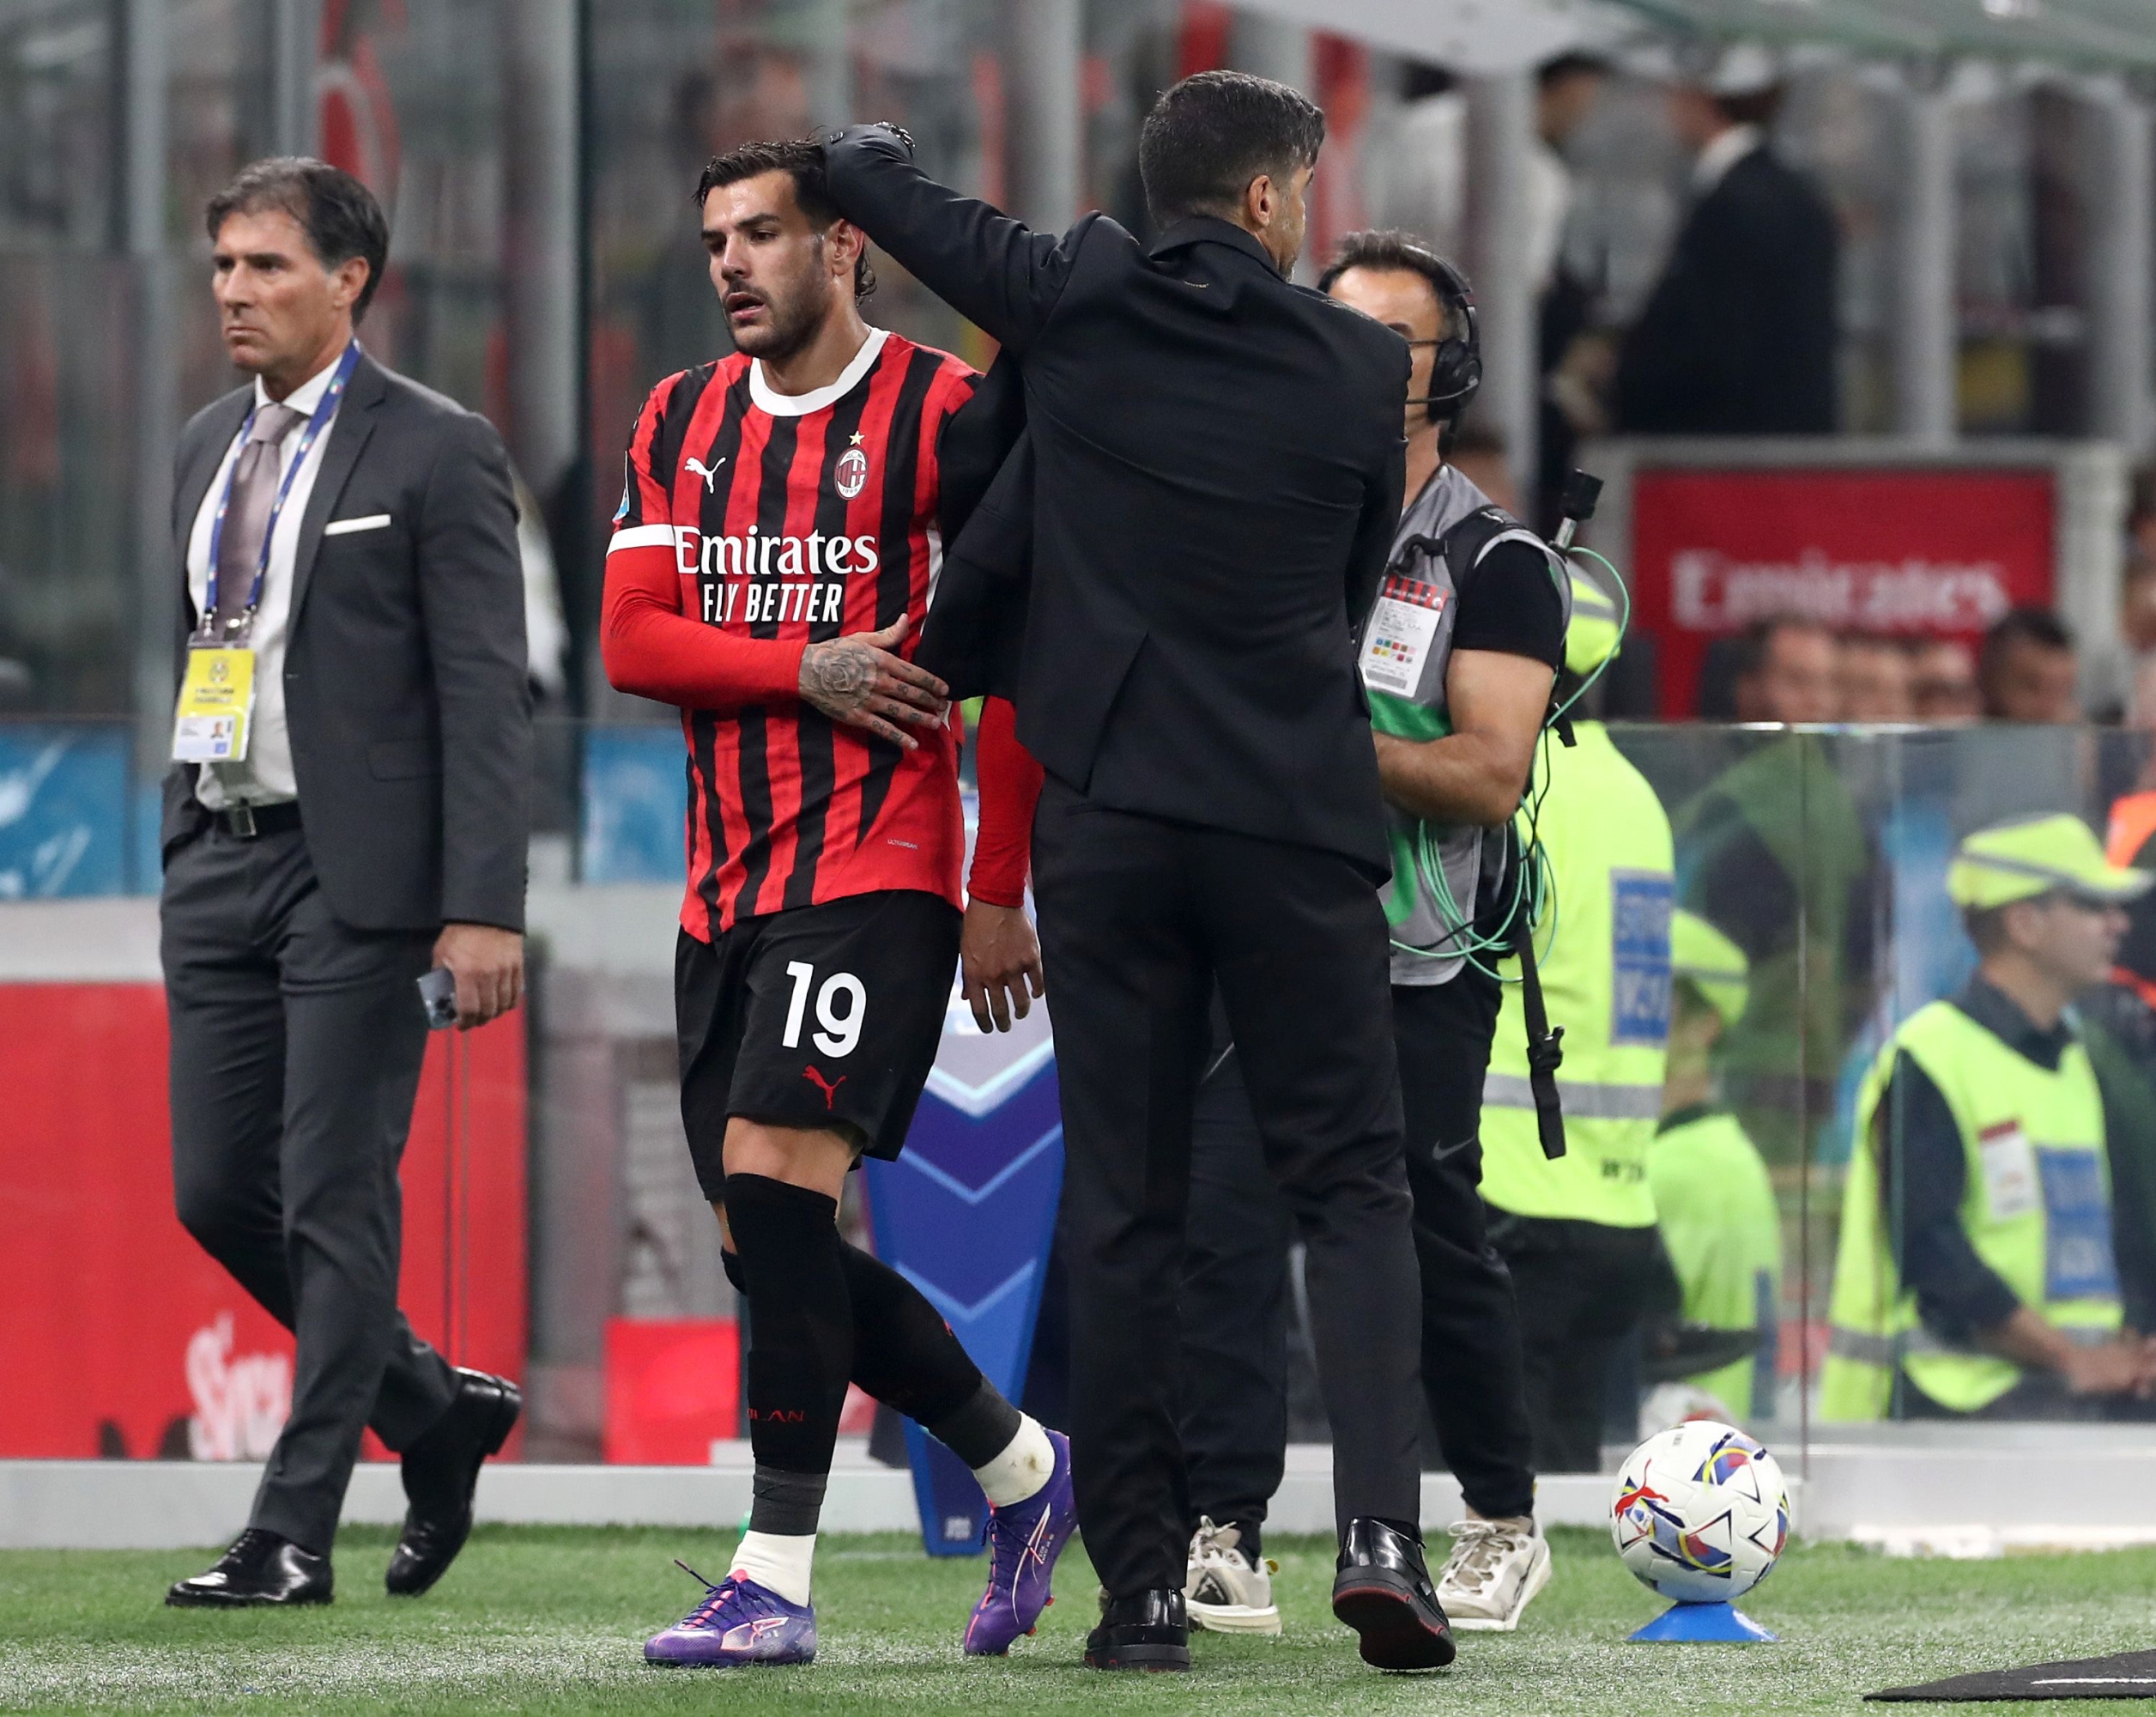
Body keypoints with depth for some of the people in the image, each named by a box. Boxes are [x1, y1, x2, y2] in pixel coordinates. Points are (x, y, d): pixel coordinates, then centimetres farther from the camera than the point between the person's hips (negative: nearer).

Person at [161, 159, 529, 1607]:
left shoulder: (435, 453, -6)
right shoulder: (210, 449, 16)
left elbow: (486, 698, -10)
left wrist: (483, 908, -17)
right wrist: (184, 861, 18)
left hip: (357, 872, -7)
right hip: (221, 866, 7)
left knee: (335, 1201, -6)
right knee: (220, 1191, 6)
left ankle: (297, 1529, -2)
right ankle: (437, 1410, 24)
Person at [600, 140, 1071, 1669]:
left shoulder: (942, 412, -4)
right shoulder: (683, 422, 14)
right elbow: (632, 637, 5)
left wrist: (1000, 896, -7)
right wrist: (804, 669, -12)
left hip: (875, 871, -7)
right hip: (728, 887, 7)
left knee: (773, 1176, -19)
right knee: (766, 1239, 6)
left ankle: (776, 1579, -17)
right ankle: (1019, 1467, 25)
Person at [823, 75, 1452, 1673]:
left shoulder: (1075, 302, 0)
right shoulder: (1363, 364, 0)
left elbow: (871, 176, 10)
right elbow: (1355, 589, 12)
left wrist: (874, 140, 33)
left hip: (1108, 807, 1)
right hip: (1297, 817, -1)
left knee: (1120, 1205, 5)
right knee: (1353, 1181, 5)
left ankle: (1141, 1581, 1)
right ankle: (1381, 1527, -14)